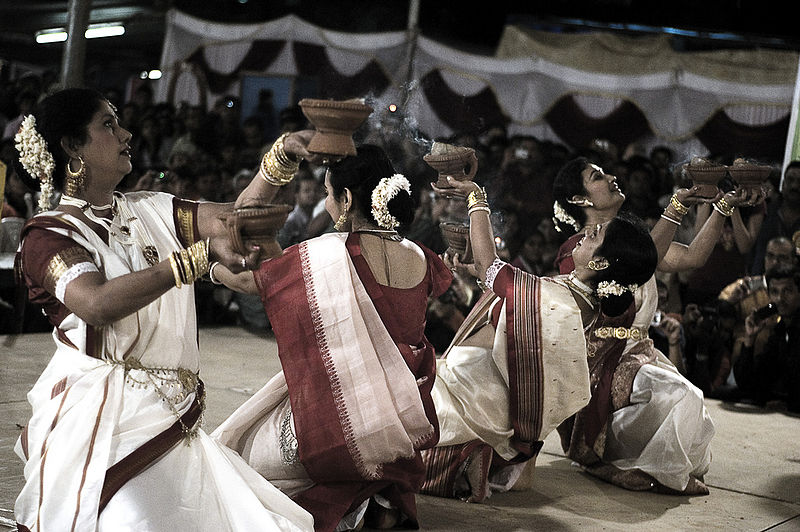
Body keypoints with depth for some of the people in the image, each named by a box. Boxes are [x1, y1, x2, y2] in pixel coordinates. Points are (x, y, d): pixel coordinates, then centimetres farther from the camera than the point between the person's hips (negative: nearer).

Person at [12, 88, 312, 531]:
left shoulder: (149, 211, 14)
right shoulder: (48, 233, -5)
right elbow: (97, 304, -25)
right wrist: (201, 255, -31)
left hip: (173, 424, 6)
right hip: (103, 424, -6)